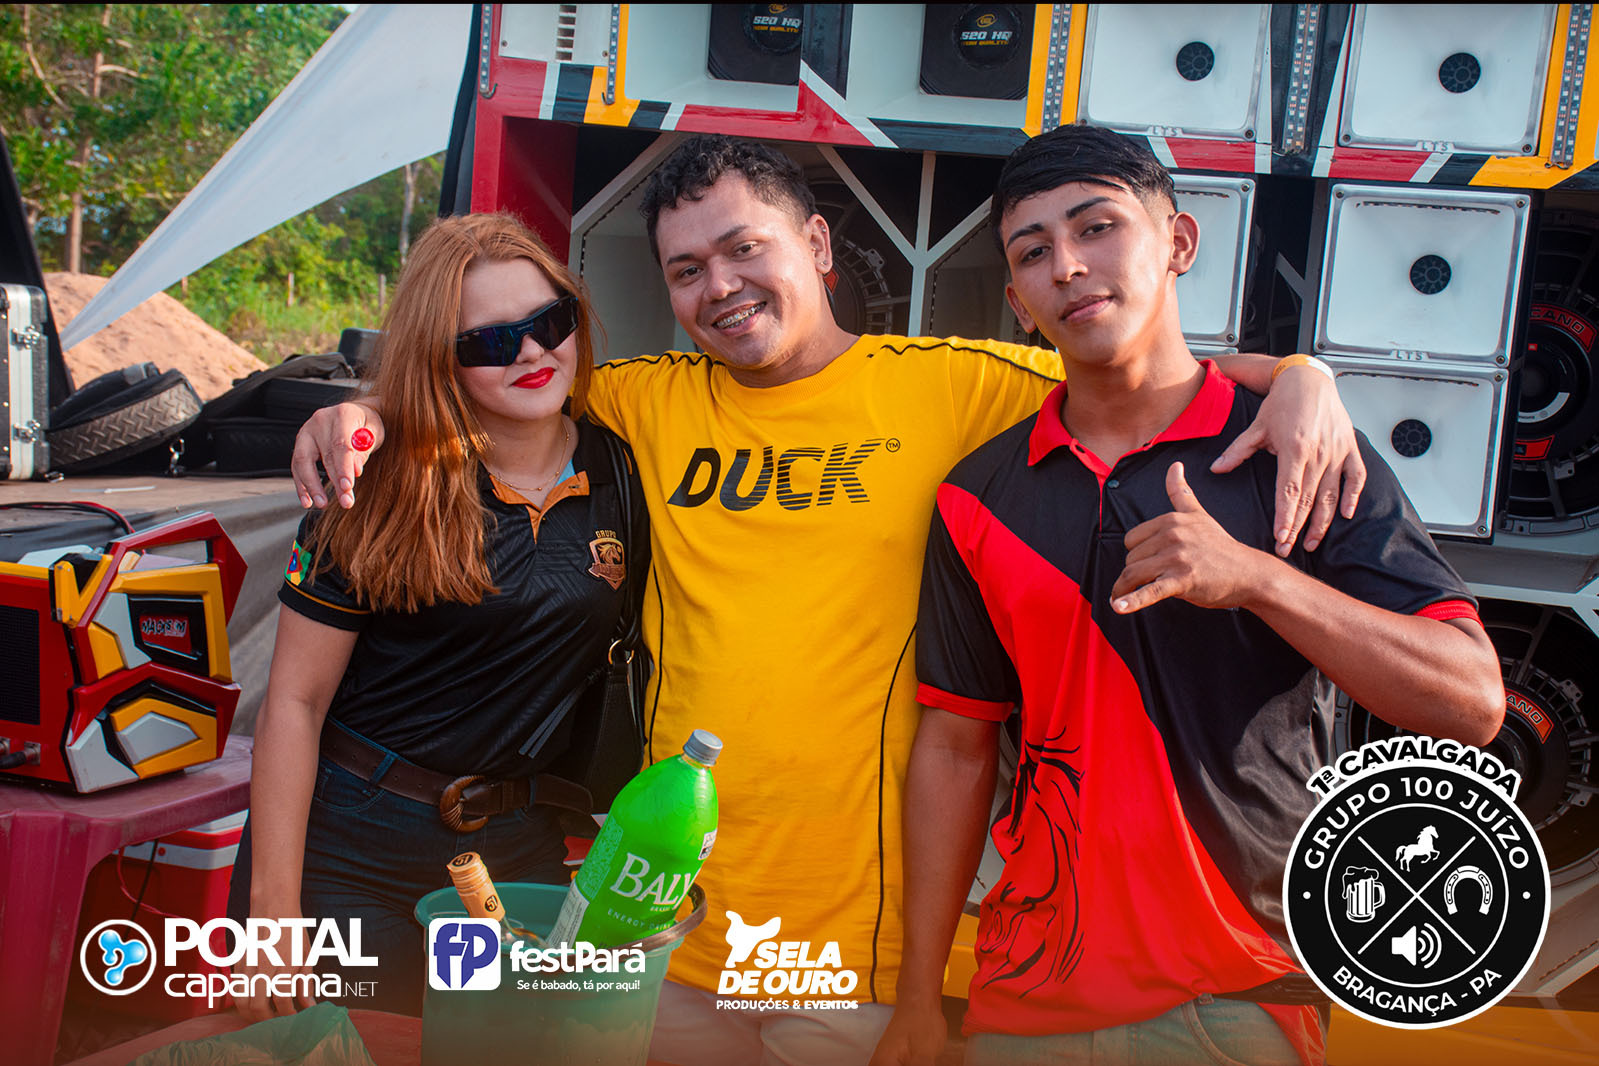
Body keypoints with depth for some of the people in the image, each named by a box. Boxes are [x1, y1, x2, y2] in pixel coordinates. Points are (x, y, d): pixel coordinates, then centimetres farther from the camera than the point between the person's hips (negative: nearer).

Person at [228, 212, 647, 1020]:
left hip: (519, 857, 3)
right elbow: (294, 702, -9)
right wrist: (271, 907, -12)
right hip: (350, 853, -3)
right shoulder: (386, 492, -12)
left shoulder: (623, 475, -2)